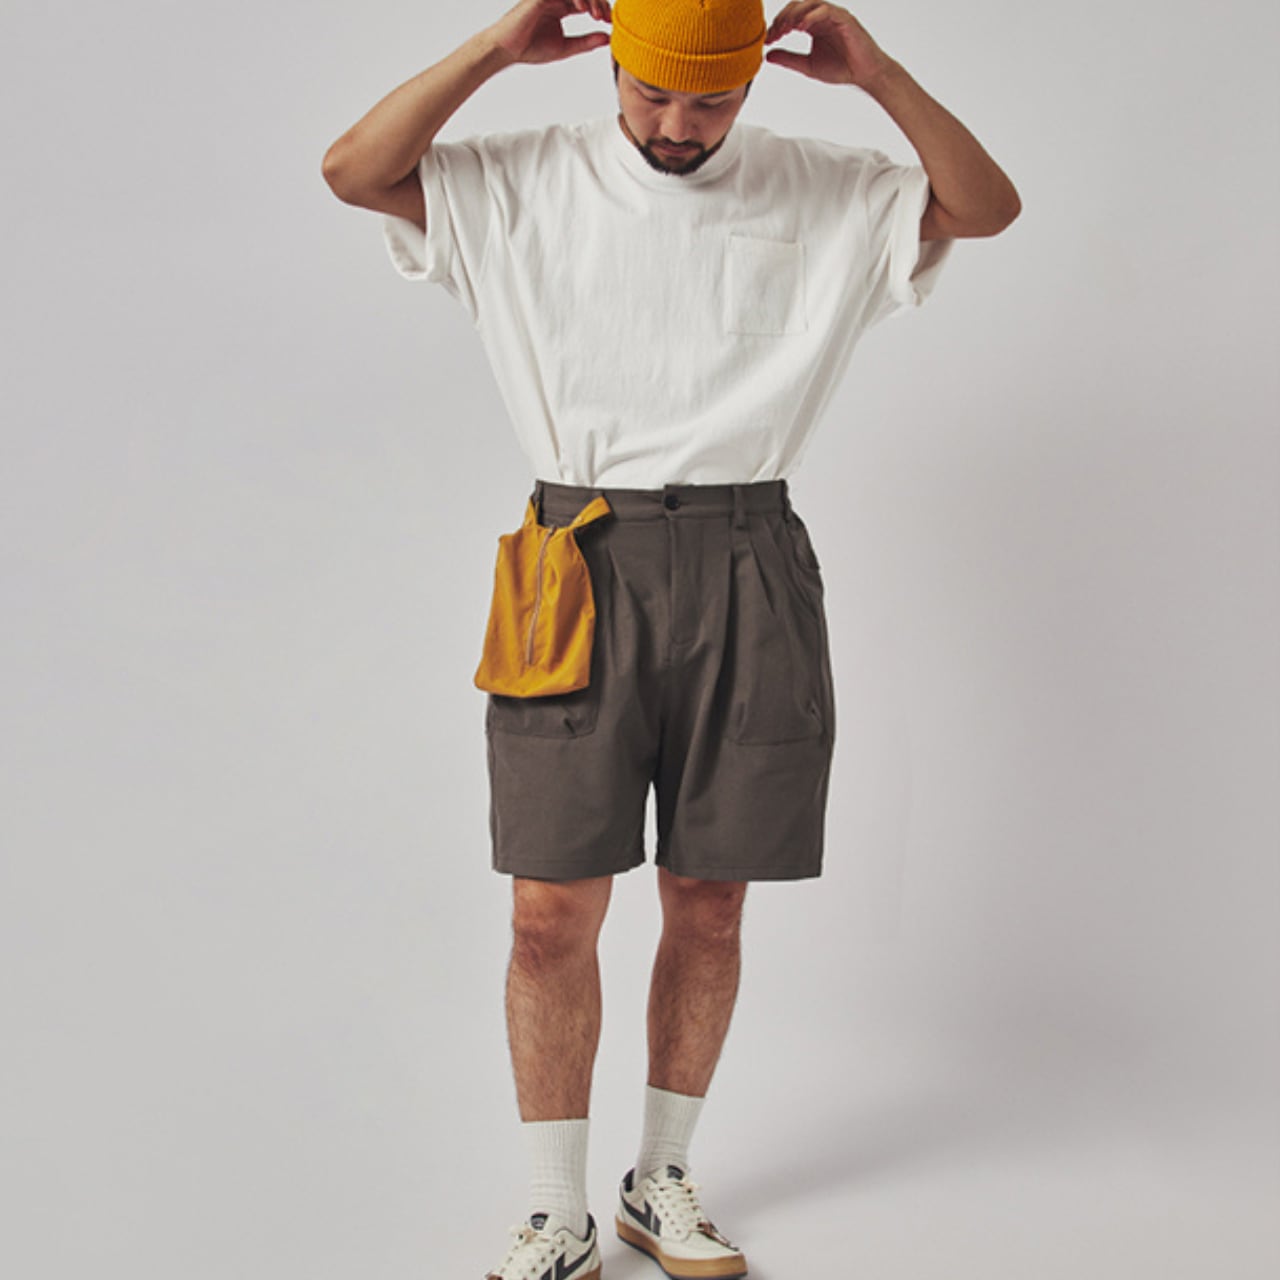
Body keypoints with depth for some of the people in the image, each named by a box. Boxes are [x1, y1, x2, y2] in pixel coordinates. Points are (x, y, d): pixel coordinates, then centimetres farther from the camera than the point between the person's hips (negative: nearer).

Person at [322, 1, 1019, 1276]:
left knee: (708, 905, 8)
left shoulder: (820, 191, 9)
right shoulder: (522, 184, 7)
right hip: (579, 563, -1)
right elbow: (352, 169, 0)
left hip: (747, 573, 1)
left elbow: (988, 205, 6)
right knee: (552, 911, -2)